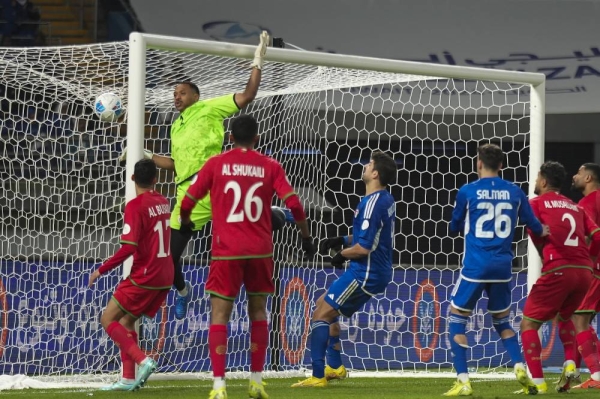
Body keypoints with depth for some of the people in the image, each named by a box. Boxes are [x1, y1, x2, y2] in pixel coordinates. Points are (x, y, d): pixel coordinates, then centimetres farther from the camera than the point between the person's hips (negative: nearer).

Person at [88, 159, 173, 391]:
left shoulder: (135, 206, -14)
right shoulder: (163, 203, 8)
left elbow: (129, 248, -21)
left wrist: (101, 270, -14)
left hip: (144, 276, -8)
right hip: (165, 277, 8)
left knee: (108, 319, 0)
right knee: (126, 321, 16)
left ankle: (142, 361, -16)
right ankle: (128, 379, 9)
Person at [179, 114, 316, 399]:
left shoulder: (216, 164, 1)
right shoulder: (270, 166, 3)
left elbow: (188, 201, 2)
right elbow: (293, 204, -4)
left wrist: (185, 222, 23)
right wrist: (306, 236, 10)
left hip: (226, 251, -2)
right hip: (260, 251, 2)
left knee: (219, 315, 0)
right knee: (258, 312, 17)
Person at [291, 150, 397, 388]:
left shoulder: (372, 203, -20)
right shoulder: (386, 200, 11)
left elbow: (364, 247, -24)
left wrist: (341, 255, -6)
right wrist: (341, 241, 11)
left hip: (365, 273, -10)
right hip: (377, 272, 10)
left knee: (321, 314, -7)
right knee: (324, 306, 22)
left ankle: (317, 377, -11)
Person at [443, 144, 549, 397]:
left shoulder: (467, 192, -3)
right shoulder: (514, 192, 5)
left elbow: (455, 227, 9)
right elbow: (535, 227, 14)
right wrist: (543, 231, 38)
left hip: (475, 266, -4)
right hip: (502, 267, 4)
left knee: (456, 320, 6)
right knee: (501, 321, 21)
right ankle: (519, 368, 0)